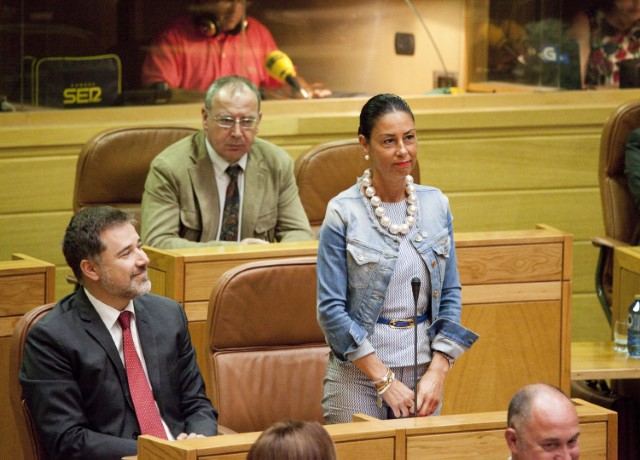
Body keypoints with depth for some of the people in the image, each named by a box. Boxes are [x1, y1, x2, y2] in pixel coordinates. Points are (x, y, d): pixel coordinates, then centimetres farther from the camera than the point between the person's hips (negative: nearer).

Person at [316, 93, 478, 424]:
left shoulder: (436, 204, 5)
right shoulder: (343, 213, -8)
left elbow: (450, 294, 8)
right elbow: (331, 309, -10)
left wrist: (437, 372, -4)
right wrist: (385, 380, -13)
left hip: (424, 368, 4)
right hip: (358, 371, -4)